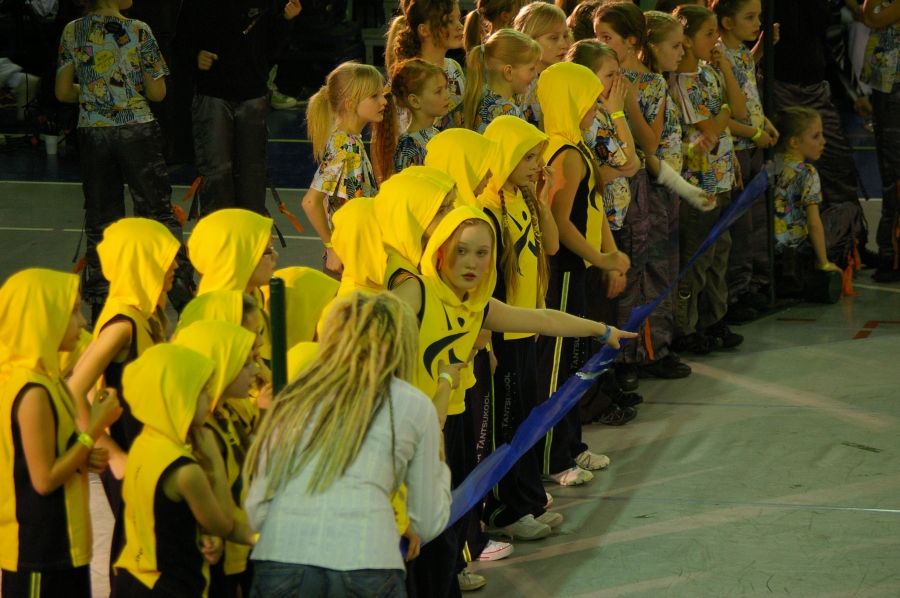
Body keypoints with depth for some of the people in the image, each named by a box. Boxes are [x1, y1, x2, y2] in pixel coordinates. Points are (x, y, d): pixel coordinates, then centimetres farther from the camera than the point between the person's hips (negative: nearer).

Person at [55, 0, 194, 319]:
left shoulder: (73, 32, 0)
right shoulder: (138, 31, -8)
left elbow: (63, 92, 3)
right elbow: (157, 92, -5)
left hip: (92, 134, 3)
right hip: (137, 131, -3)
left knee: (100, 220, 10)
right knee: (158, 212, 7)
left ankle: (100, 308, 10)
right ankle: (181, 290, 8)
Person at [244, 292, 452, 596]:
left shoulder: (293, 398, 19)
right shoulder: (414, 405, 13)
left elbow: (256, 512, 16)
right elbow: (428, 525, 19)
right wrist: (439, 467, 37)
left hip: (277, 564, 2)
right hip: (364, 570, -2)